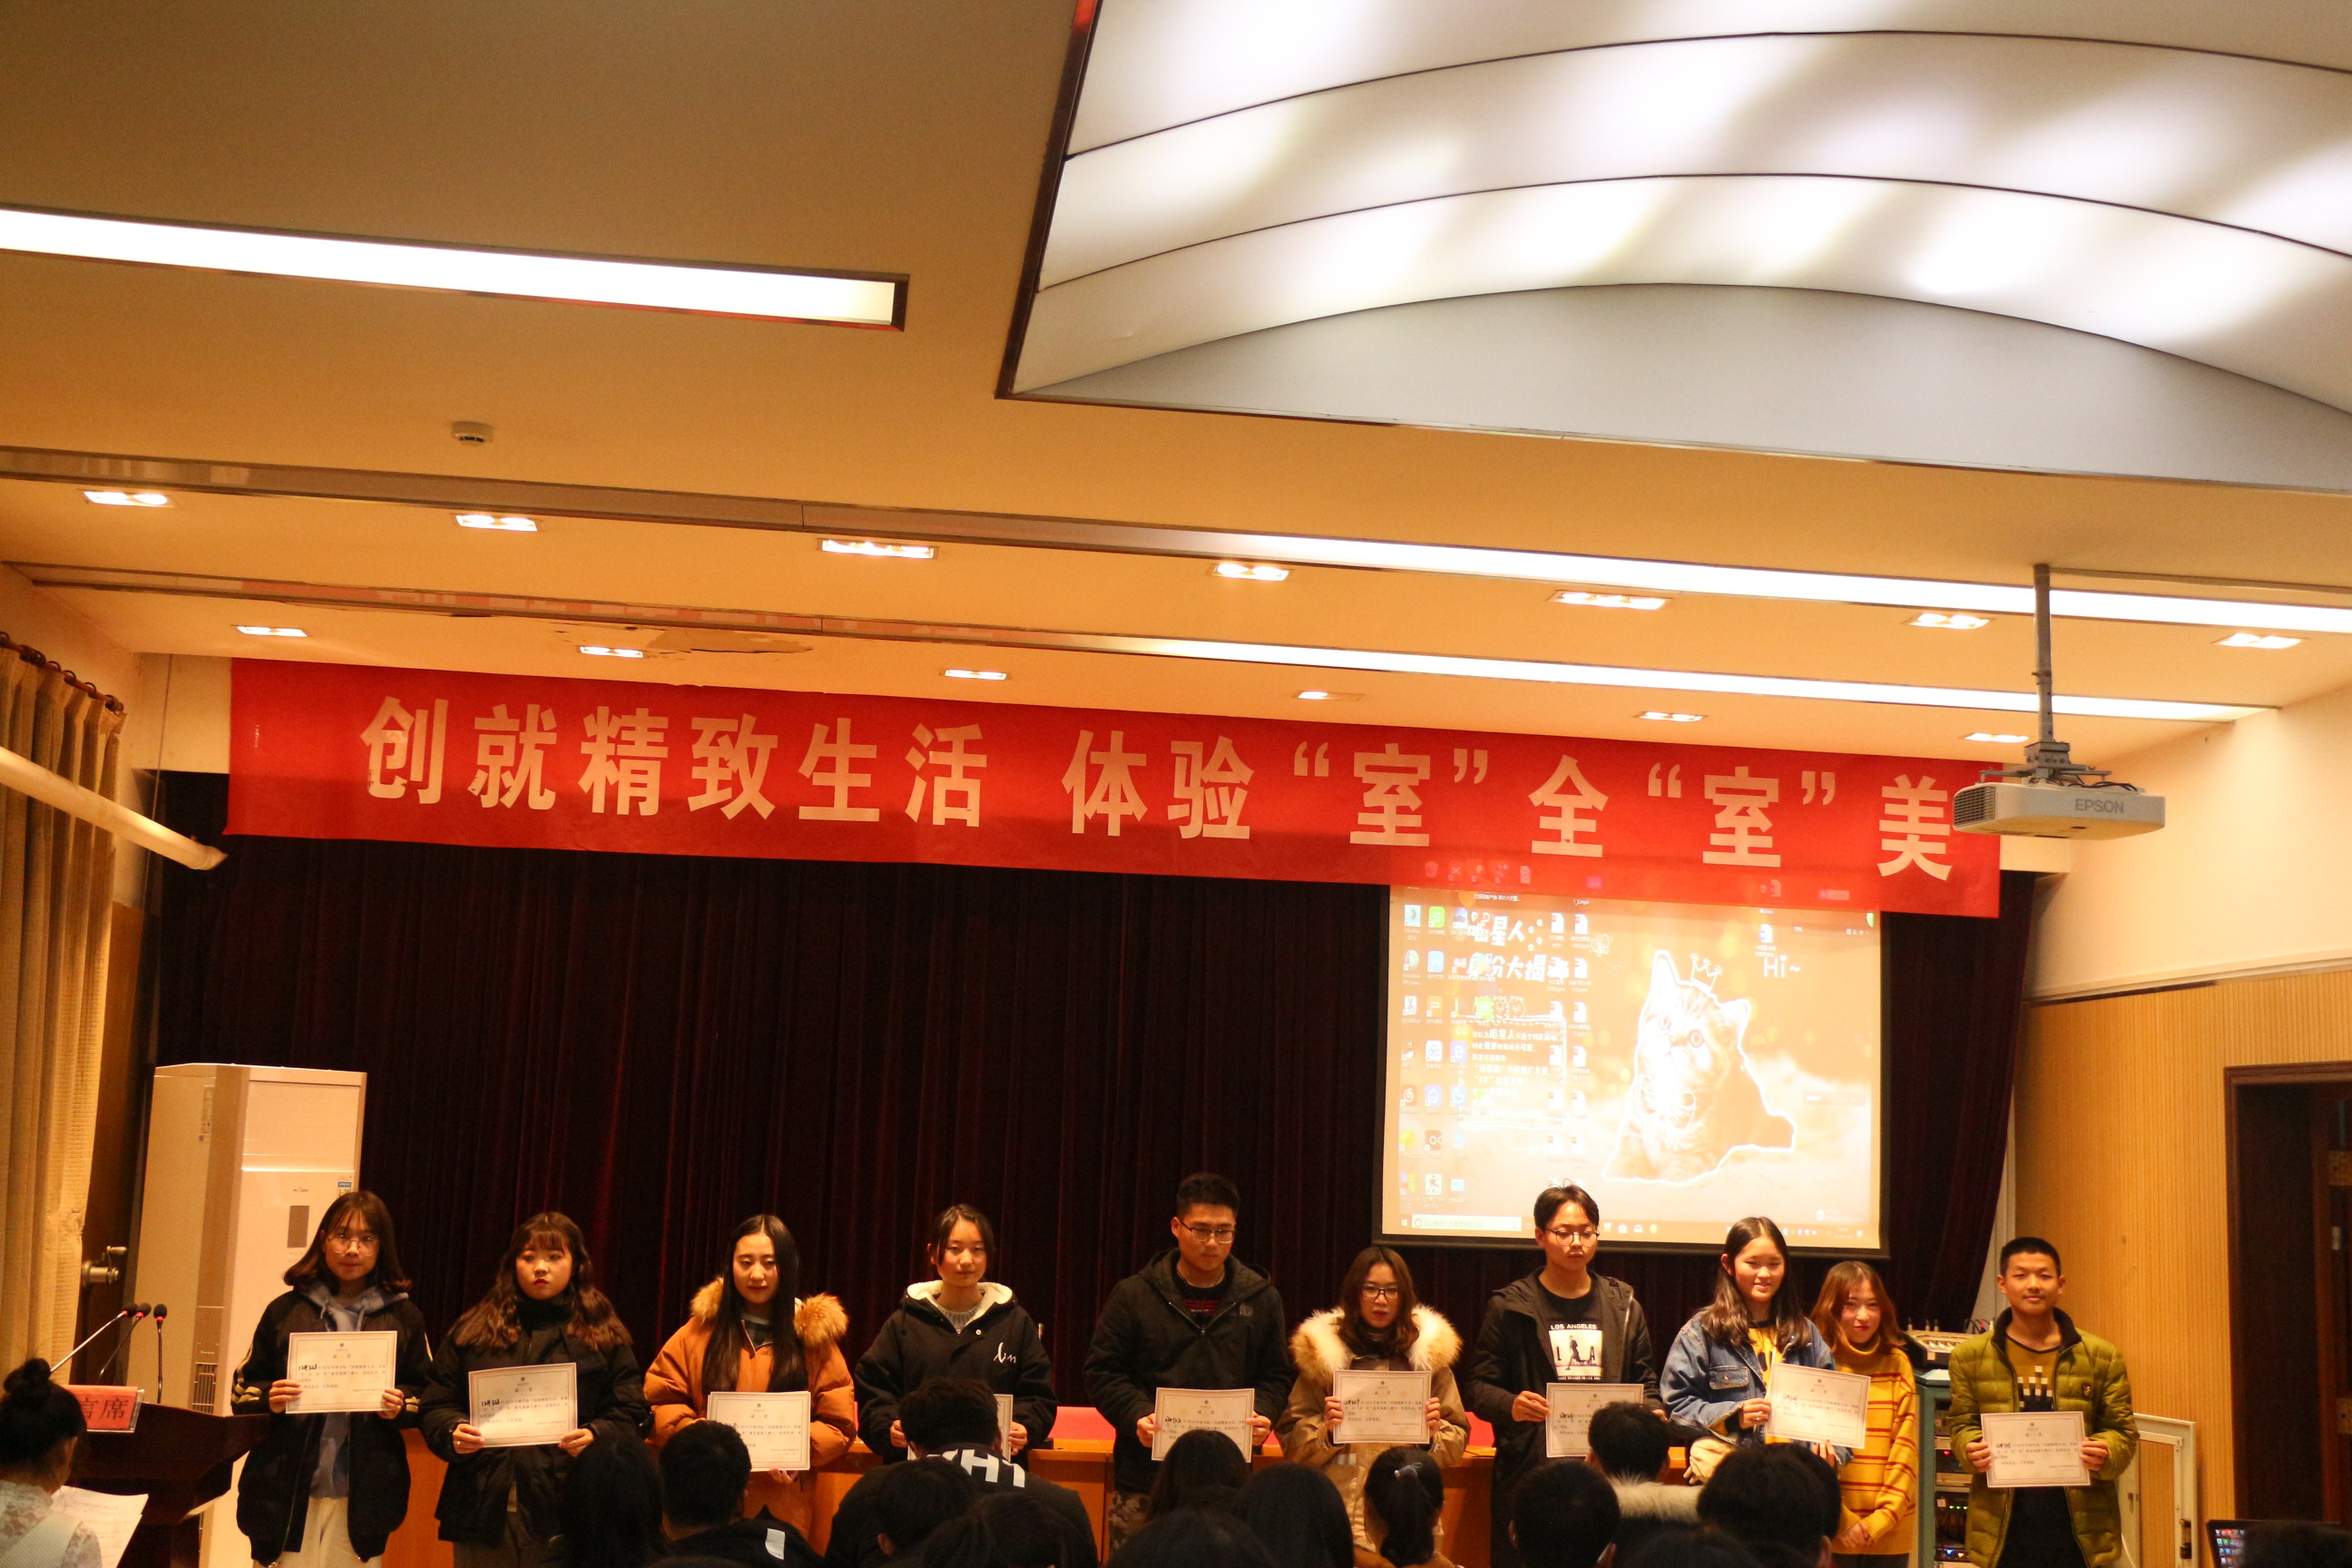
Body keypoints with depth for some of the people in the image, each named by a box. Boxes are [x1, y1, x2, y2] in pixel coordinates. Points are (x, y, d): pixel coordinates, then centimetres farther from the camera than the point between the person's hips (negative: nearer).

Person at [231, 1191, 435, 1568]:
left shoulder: (403, 1318, 7)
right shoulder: (286, 1311, 8)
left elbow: (427, 1394, 10)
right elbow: (243, 1387, 9)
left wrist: (401, 1406, -11)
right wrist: (269, 1400, -11)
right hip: (287, 1491, 0)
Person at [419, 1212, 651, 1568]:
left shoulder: (605, 1337, 9)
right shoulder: (473, 1330, 14)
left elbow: (630, 1415, 4)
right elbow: (435, 1404, 12)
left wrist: (596, 1436, -16)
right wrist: (453, 1433, -9)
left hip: (567, 1512, -2)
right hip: (483, 1509, 2)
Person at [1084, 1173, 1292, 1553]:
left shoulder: (1261, 1297, 9)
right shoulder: (1134, 1295, 3)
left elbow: (1275, 1375, 14)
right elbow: (1103, 1370, 4)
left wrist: (1262, 1415, -5)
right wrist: (1136, 1416, -11)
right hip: (1146, 1478, -1)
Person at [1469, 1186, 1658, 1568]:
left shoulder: (1623, 1305, 14)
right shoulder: (1511, 1306, 4)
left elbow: (1644, 1380, 18)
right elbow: (1480, 1385, 3)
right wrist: (1511, 1406, -17)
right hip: (1530, 1468, -2)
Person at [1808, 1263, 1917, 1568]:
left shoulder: (1897, 1363, 7)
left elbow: (1906, 1445, 2)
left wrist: (1884, 1517, -7)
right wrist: (1840, 1522, -10)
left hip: (1890, 1530, 2)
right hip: (1832, 1532, -2)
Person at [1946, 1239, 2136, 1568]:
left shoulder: (2101, 1357, 6)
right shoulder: (1971, 1356, 6)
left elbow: (2123, 1429, 7)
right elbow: (1962, 1424, 9)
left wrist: (2105, 1453, -16)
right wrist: (1973, 1450, -14)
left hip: (2080, 1530, 0)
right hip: (2005, 1531, 0)